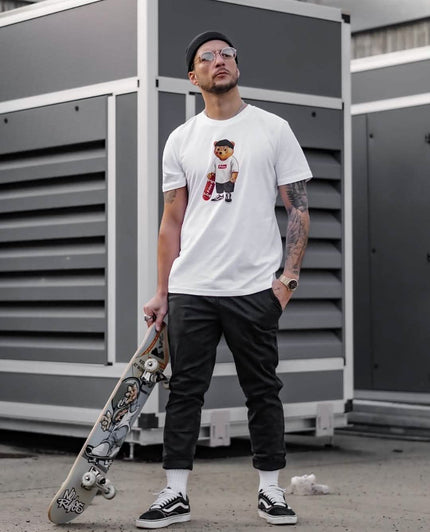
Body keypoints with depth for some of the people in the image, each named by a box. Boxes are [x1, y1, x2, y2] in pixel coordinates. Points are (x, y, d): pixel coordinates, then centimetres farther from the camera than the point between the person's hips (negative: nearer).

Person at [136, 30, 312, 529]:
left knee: (263, 391, 5)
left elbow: (298, 209, 2)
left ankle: (270, 491, 16)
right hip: (189, 290, 2)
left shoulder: (273, 129, 3)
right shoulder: (181, 140, 10)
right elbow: (173, 220, 12)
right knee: (184, 391, 4)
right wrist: (161, 292, 7)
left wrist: (289, 276, -8)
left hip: (254, 290, -2)